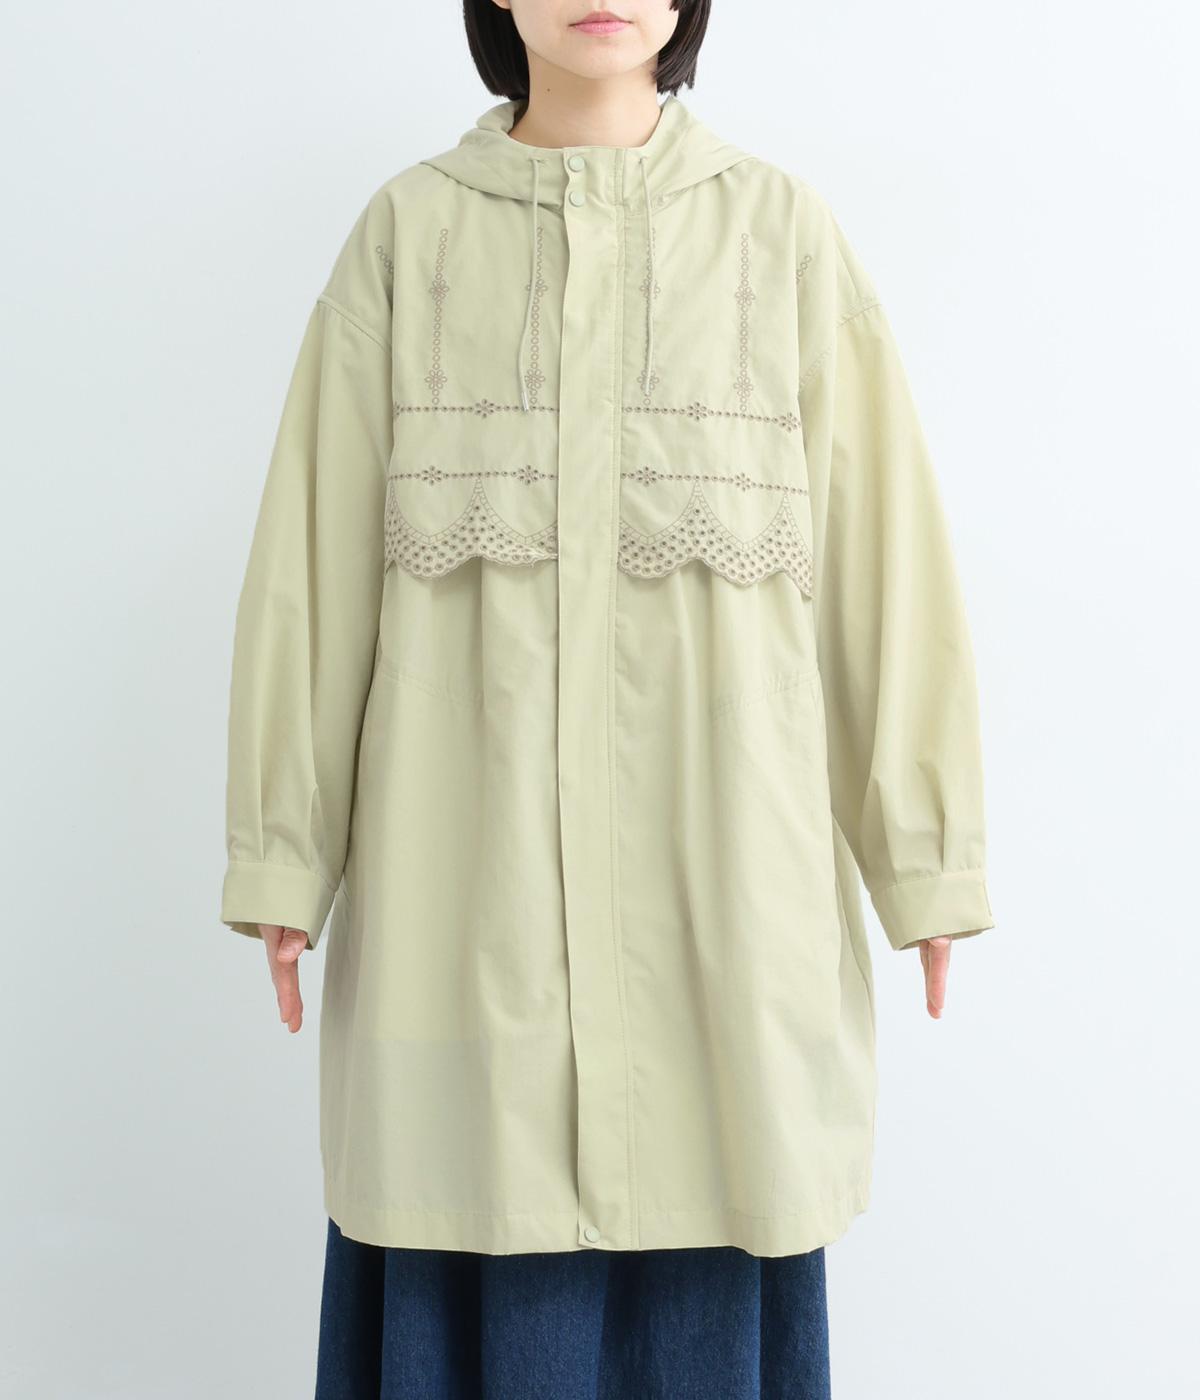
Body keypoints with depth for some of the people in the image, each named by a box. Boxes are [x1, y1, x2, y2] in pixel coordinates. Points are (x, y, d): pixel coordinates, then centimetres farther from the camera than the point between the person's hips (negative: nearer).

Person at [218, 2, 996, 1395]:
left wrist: (924, 853, 3)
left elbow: (880, 543, 4)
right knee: (481, 1285, 5)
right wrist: (284, 856, 4)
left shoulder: (783, 232, 6)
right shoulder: (408, 229, 7)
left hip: (713, 847, 0)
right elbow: (316, 549, 6)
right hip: (472, 854, 1)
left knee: (704, 1283, 6)